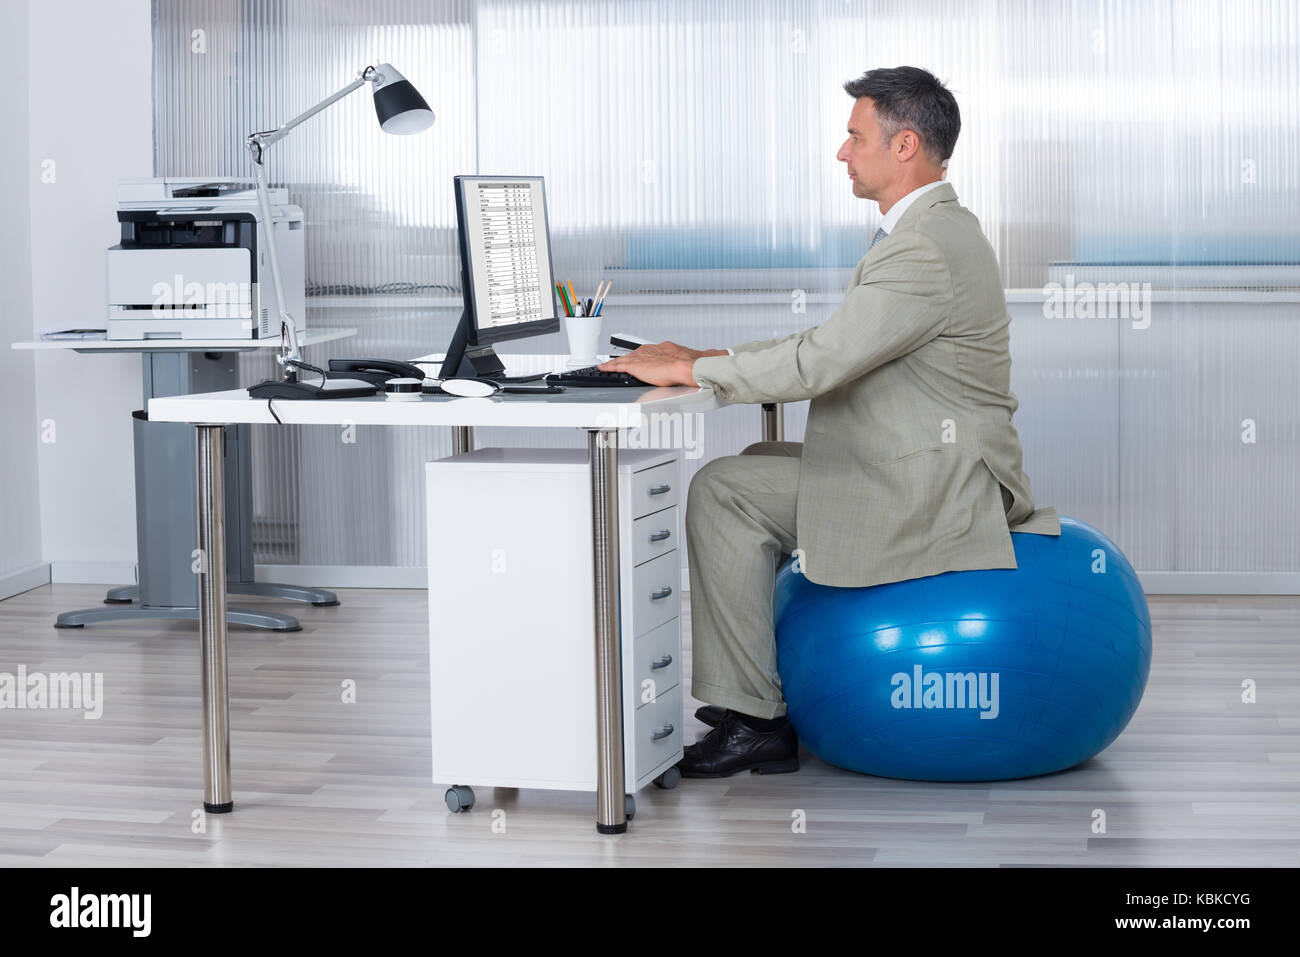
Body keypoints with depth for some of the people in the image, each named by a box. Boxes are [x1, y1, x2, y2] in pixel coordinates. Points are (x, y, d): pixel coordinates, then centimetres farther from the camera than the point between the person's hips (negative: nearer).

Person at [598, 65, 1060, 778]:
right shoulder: (932, 229, 14)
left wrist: (686, 370, -15)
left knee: (723, 491, -10)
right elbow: (833, 342, 19)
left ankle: (753, 720, -3)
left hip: (933, 491, -11)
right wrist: (715, 358, 9)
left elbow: (818, 365, -26)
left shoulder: (927, 251, -22)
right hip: (915, 470, 11)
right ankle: (751, 704, 17)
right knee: (735, 483, 16)